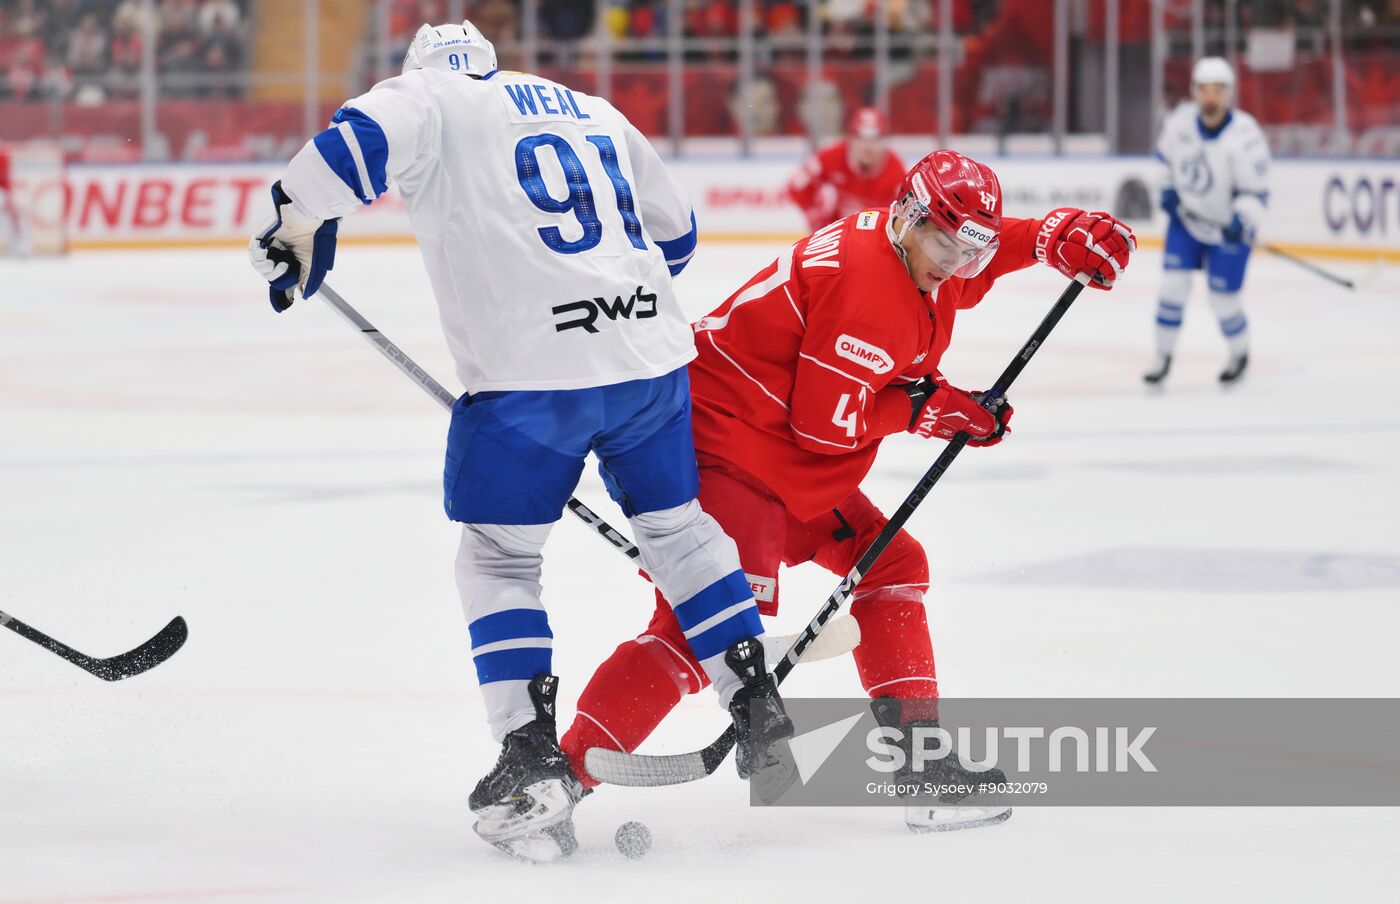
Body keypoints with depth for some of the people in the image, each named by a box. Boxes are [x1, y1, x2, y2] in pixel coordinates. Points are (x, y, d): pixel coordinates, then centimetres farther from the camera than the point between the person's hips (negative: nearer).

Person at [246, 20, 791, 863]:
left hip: (531, 374, -5)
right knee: (677, 526, 23)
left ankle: (534, 760, -1)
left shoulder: (428, 100, 5)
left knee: (498, 559, 8)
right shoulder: (593, 110, 23)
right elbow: (674, 230, 30)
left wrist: (299, 223, -5)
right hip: (651, 356, 5)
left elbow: (362, 137, -17)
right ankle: (761, 708, 23)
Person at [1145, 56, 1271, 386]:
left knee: (1222, 299, 0)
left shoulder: (1244, 137, -26)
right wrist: (1167, 188, 4)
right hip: (1186, 219, 4)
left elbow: (1256, 192, -22)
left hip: (1228, 228, -4)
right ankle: (1163, 358, 8)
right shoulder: (1180, 121, -12)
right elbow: (1167, 153, 12)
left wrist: (1242, 222, -37)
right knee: (1173, 284, -6)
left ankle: (1240, 354, 29)